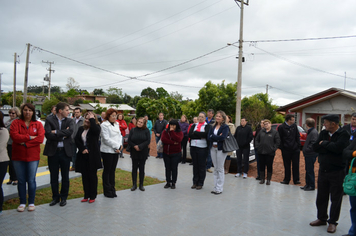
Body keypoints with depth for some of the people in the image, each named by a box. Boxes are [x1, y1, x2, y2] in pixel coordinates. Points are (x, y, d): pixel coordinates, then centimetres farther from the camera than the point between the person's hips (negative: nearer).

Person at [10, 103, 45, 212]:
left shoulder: (38, 124, 3)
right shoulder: (16, 123, 3)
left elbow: (40, 138, -10)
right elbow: (14, 136, -12)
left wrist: (25, 143, -14)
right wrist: (29, 137, -14)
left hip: (33, 157, 0)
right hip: (18, 156, 1)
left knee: (31, 180, 5)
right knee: (21, 181, 9)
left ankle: (31, 203, 17)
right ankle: (22, 203, 21)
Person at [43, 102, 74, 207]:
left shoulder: (69, 121, 4)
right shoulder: (49, 120, -1)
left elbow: (70, 131, -15)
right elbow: (48, 134, -14)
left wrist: (56, 132, -15)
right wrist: (63, 135, -13)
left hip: (65, 151, 1)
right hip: (53, 151, -1)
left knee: (65, 176, 8)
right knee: (54, 176, 9)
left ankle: (63, 197, 22)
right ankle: (55, 197, 25)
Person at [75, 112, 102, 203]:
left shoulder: (96, 127, -5)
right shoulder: (81, 129, 10)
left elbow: (95, 130, -30)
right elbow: (77, 140, 5)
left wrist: (92, 119, -18)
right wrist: (82, 149, -9)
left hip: (92, 156, -5)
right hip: (83, 155, 5)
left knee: (92, 175, 4)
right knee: (84, 176, 9)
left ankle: (93, 196, 14)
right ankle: (86, 195, 20)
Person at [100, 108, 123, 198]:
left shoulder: (116, 124, 11)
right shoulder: (104, 125, -11)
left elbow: (119, 135, 13)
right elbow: (106, 139, -17)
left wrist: (120, 145, -4)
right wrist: (117, 146, -14)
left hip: (116, 151, 6)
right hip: (107, 151, -6)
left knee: (113, 170, 13)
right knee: (107, 171, 4)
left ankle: (112, 189, 22)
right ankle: (107, 191, 13)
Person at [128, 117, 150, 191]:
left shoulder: (146, 131, -2)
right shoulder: (133, 130, 3)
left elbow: (148, 141, -9)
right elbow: (129, 141, 0)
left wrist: (140, 146, -18)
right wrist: (134, 146, -16)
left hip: (143, 152, -1)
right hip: (134, 152, 1)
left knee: (142, 168, 6)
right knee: (134, 168, 5)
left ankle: (141, 185, 16)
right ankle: (134, 184, 15)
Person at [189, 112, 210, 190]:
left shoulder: (207, 126, 2)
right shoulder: (194, 125, 13)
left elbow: (206, 134, -17)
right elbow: (190, 134, -3)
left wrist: (195, 132, -7)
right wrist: (200, 136, -11)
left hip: (202, 148, -4)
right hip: (193, 147, 4)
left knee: (202, 166, 1)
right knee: (195, 165, 9)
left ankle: (200, 183, 12)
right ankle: (195, 182, 19)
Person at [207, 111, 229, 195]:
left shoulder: (225, 127, -3)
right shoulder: (213, 127, 13)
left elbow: (222, 137, -19)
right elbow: (209, 137, 0)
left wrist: (213, 136, -9)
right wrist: (218, 137, -12)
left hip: (221, 149, -5)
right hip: (213, 148, 5)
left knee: (220, 169, 0)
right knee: (215, 169, 10)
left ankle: (219, 188, 8)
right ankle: (215, 187, 17)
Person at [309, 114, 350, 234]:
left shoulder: (343, 134, -12)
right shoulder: (323, 133, 6)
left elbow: (338, 147, -28)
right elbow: (315, 147, -3)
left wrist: (324, 143, -13)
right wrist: (330, 147, -16)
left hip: (337, 172, -6)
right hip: (323, 170, 6)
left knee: (335, 198, 6)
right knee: (321, 196, 14)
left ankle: (332, 222, 19)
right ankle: (322, 218, 29)